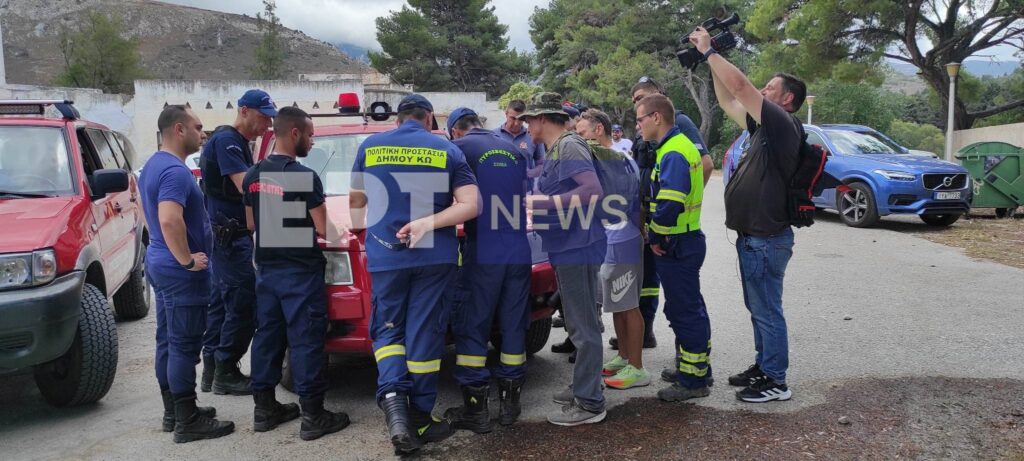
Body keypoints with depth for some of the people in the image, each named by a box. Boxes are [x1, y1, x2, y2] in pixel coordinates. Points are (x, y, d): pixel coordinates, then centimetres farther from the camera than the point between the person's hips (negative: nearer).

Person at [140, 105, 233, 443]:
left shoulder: (154, 165, 14)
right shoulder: (175, 170, -20)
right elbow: (170, 220, -33)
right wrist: (187, 259, -23)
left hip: (161, 264, 11)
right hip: (179, 272, -11)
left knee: (168, 341, 15)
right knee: (184, 344, -5)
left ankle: (173, 411, 24)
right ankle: (187, 421, 1)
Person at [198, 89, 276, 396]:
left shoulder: (238, 142, 18)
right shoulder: (227, 140, -13)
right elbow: (246, 187, -23)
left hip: (226, 235, 11)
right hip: (230, 235, -11)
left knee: (221, 301, 13)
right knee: (243, 304, -6)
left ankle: (211, 370, 21)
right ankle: (226, 373, 2)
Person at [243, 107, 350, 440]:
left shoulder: (253, 176, 6)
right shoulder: (305, 176, -16)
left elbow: (251, 224, 14)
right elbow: (322, 229, -13)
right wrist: (336, 233, 8)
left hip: (266, 268, 7)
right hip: (300, 270, -7)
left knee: (267, 335, 13)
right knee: (305, 339, -3)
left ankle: (264, 408, 20)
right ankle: (312, 415, 2)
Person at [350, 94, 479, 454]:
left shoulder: (370, 146, 7)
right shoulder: (447, 150, 3)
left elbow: (355, 200, 15)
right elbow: (471, 205, -6)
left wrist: (365, 234, 30)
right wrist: (426, 224, -10)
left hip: (384, 255, 1)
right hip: (434, 256, -1)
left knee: (388, 329, 14)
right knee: (425, 332, 6)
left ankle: (392, 395, -11)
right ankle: (420, 416, 13)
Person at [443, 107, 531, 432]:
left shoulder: (459, 148, -1)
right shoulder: (514, 152, 15)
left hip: (483, 252, -5)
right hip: (519, 251, 5)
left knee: (471, 328, 3)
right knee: (513, 326, 11)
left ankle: (475, 408, 4)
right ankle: (510, 402, 18)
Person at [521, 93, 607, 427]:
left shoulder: (569, 146, -14)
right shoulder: (555, 151, 15)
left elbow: (593, 191, -26)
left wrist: (541, 203, -25)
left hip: (577, 249, -10)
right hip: (567, 249, 10)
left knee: (583, 327, -3)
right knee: (578, 324, 19)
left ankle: (589, 403, 5)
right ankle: (583, 388, 32)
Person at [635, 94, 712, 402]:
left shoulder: (673, 154, -20)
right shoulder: (679, 146, 14)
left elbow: (668, 205, -30)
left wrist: (655, 237, -16)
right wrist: (658, 235, 13)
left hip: (676, 246, -10)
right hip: (686, 241, 10)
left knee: (684, 312, -2)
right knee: (691, 309, 19)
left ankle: (693, 380, 6)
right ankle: (697, 368, 31)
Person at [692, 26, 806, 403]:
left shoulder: (783, 125, -15)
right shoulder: (766, 127, 12)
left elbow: (740, 86, -22)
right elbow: (729, 101, 17)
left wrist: (709, 51, -14)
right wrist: (711, 62, 10)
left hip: (766, 239, -10)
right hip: (753, 236, 10)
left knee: (767, 311, -2)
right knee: (758, 308, 18)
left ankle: (776, 382, 8)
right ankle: (763, 367, 31)